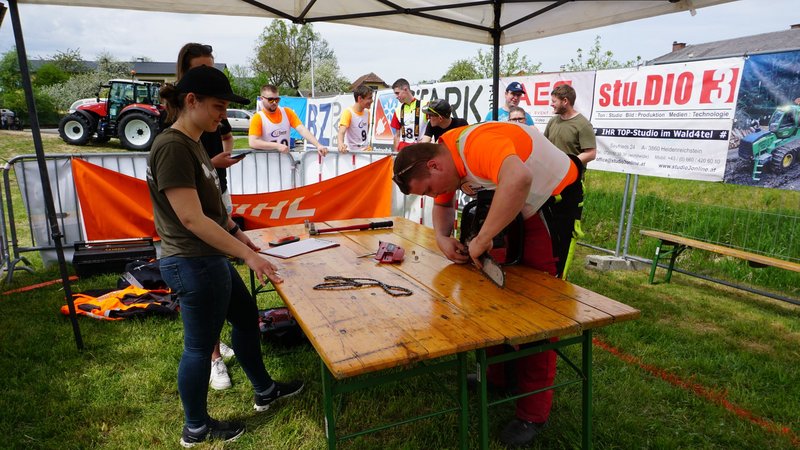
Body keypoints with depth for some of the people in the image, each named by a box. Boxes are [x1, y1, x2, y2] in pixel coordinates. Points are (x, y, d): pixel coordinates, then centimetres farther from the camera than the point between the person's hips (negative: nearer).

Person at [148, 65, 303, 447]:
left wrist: (235, 232, 19)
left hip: (209, 260, 10)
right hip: (194, 265, -10)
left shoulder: (192, 143, 9)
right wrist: (247, 254, -24)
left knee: (246, 317, 21)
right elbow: (191, 218, -26)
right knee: (200, 347, 6)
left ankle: (264, 391, 41)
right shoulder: (172, 147, -21)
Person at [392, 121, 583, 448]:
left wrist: (481, 240, -44)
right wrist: (442, 238, -11)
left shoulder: (476, 144, -34)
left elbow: (519, 180, -54)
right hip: (514, 208, 9)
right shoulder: (444, 161, -5)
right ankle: (497, 374, 29)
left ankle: (534, 411, 5)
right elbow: (443, 205, 10)